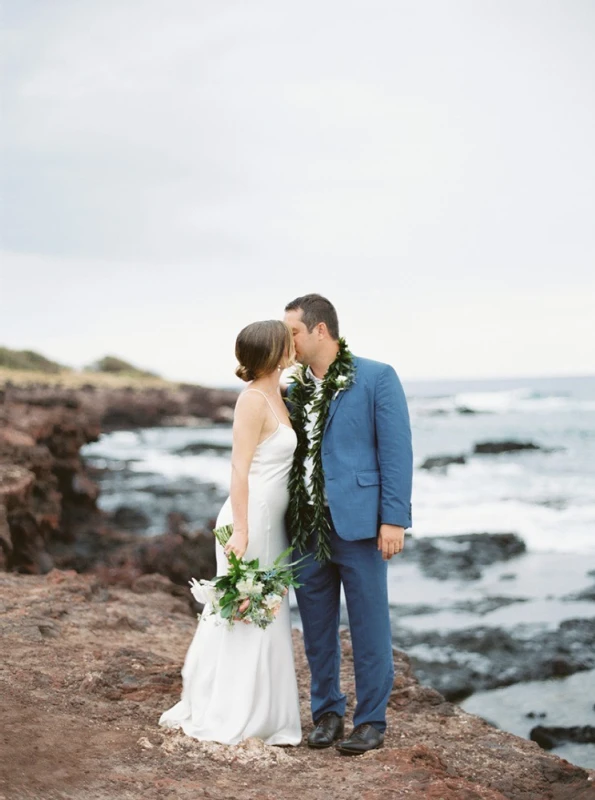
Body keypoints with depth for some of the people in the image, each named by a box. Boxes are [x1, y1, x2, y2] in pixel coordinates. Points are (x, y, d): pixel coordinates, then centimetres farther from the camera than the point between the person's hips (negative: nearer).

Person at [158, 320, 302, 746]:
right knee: (241, 615, -1)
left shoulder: (276, 396, 12)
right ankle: (225, 719, 10)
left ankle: (263, 715, 23)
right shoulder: (253, 400, -14)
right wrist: (241, 531, -21)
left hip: (270, 523, 9)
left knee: (268, 617, 13)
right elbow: (239, 469, -18)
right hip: (249, 522, -9)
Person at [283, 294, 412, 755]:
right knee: (317, 629, 13)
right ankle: (327, 711, 29)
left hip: (357, 525, -5)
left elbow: (396, 451, -8)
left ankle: (372, 721, 17)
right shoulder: (294, 389, 11)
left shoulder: (376, 379, -4)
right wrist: (287, 523, 9)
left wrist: (394, 519, -13)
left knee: (369, 628, 4)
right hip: (306, 528, 5)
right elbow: (288, 456, 14)